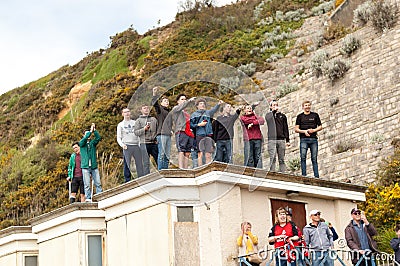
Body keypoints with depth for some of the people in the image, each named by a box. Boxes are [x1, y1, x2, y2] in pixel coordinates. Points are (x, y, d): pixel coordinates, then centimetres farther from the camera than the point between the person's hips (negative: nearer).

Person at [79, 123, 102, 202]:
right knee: (87, 184, -4)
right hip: (85, 166, -2)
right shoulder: (82, 143, 9)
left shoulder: (93, 143, 14)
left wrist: (94, 130, -15)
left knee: (98, 183, -4)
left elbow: (98, 138, -3)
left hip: (94, 166, 2)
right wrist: (90, 131, -17)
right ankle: (88, 198, -5)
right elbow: (84, 139, -13)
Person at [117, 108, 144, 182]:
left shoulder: (135, 122, 17)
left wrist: (140, 143, 1)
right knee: (127, 165, -4)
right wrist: (122, 144, -11)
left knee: (140, 164, -3)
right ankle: (127, 181, 0)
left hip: (136, 145, 2)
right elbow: (118, 138, 8)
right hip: (127, 146, -2)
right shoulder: (120, 125, 12)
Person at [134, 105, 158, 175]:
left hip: (154, 143, 2)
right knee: (146, 162, -4)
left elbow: (158, 130, 19)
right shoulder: (138, 120, 10)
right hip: (144, 143, -2)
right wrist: (144, 129, -13)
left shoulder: (154, 119, 18)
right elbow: (136, 132, 1)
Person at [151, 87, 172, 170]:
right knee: (161, 154, -10)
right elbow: (154, 104, -17)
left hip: (168, 135, 7)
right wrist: (154, 94, -31)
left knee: (167, 155, 7)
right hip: (161, 134, -7)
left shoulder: (169, 112, 23)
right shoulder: (159, 109, 3)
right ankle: (160, 172, -10)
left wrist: (171, 130, 14)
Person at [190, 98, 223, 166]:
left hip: (208, 136, 2)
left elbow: (214, 110, -5)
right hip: (199, 136, -2)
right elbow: (191, 125, 4)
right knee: (200, 154, -3)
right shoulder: (194, 114, 9)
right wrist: (199, 124, -9)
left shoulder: (208, 112, 15)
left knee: (208, 155, -3)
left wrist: (218, 104, -23)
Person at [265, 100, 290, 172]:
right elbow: (268, 118, -14)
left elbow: (286, 128, 13)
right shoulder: (268, 114, 11)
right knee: (273, 159, -7)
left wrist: (287, 140, 7)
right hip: (272, 139, -2)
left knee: (282, 159, 2)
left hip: (281, 139, 2)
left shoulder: (282, 116, 15)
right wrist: (274, 111, -17)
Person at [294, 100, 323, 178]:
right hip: (304, 139, -1)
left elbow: (320, 126, 15)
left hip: (313, 139, 1)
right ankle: (304, 175, -12)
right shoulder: (300, 116, 12)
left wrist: (314, 130, -5)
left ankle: (316, 176, -1)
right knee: (303, 157, -12)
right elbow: (296, 129, 8)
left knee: (314, 158, -1)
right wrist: (304, 131, -10)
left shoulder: (315, 115, 14)